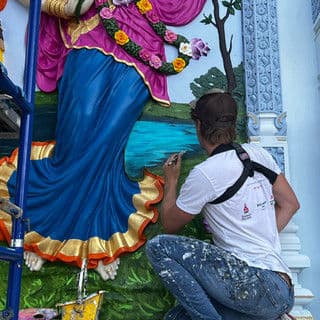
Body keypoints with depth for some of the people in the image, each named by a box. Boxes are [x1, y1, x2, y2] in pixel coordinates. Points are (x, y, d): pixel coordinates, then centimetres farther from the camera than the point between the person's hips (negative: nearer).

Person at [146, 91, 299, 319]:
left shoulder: (204, 174, -11)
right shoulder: (258, 153, 9)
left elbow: (170, 225, 2)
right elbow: (290, 204, 16)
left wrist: (171, 181, 15)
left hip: (255, 281, -8)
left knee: (158, 246, -10)